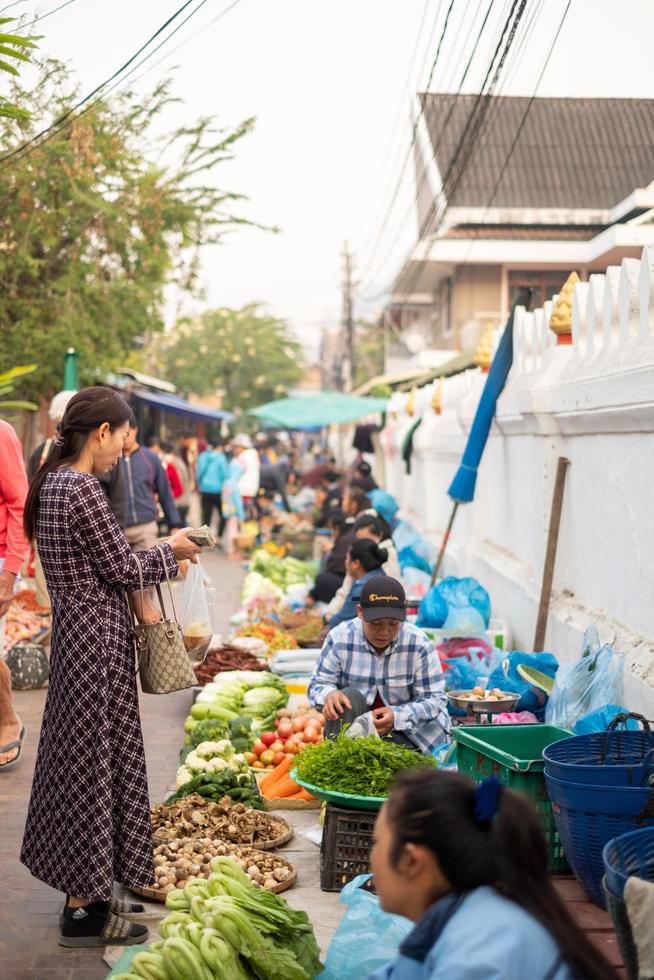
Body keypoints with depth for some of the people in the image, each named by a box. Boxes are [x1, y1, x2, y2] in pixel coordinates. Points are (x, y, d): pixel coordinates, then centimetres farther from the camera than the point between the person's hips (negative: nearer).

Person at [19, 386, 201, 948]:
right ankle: (85, 911, 12)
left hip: (76, 633, 10)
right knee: (94, 760, 0)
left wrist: (159, 557, 14)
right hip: (97, 639, -10)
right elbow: (122, 570, -15)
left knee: (78, 759, 16)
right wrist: (171, 551, 1)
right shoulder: (82, 490, -20)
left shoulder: (52, 484, 9)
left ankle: (85, 889, 30)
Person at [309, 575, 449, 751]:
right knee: (348, 697, -28)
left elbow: (435, 699, -15)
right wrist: (329, 694, -34)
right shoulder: (339, 638, -12)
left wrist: (397, 717, -33)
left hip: (411, 730, -1)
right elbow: (318, 685, -8)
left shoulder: (419, 644, -15)